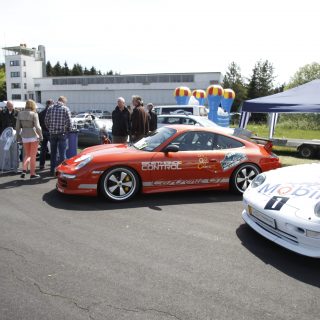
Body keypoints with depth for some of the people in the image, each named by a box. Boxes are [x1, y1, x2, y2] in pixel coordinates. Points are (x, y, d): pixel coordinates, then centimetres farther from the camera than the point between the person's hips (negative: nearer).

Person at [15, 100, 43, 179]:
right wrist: (40, 136, -4)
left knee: (27, 155, 18)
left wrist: (18, 136, 14)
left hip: (24, 137, 4)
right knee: (33, 156, 6)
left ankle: (24, 170, 1)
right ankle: (32, 174, 11)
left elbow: (17, 126, 5)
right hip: (33, 136, -4)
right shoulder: (34, 114, -11)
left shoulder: (20, 114, 3)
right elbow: (37, 127, -15)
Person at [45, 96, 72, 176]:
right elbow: (69, 121, -9)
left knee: (53, 153, 13)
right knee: (62, 153, 1)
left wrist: (50, 129, 16)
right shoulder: (65, 109, -5)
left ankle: (52, 170, 19)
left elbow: (46, 120, 3)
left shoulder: (50, 108, 5)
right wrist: (68, 130, 7)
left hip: (52, 133, 4)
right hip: (62, 133, -3)